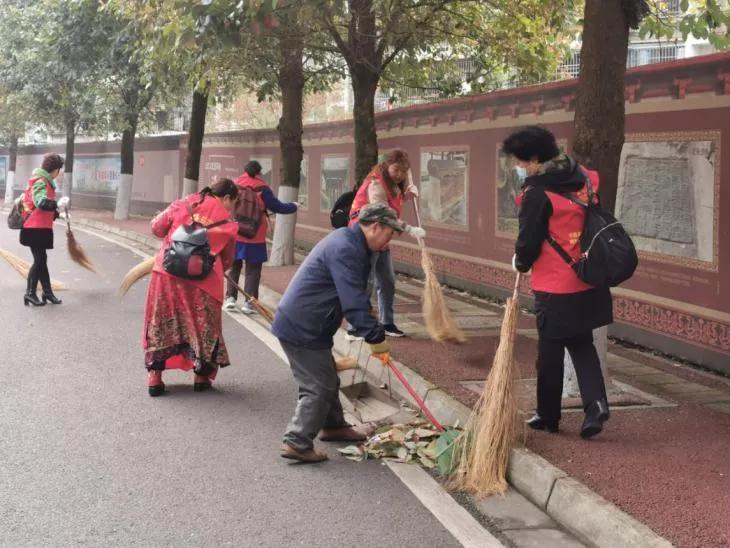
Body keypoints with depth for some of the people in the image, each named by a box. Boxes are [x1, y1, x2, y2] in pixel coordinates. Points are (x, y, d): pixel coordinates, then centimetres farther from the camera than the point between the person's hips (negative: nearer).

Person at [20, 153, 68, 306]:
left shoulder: (44, 181, 15)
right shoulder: (40, 182, -16)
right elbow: (41, 202, -31)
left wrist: (57, 213, 25)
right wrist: (58, 204, -27)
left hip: (40, 227, 10)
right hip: (35, 228, -10)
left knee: (41, 259, 13)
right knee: (39, 260, -6)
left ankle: (47, 292, 19)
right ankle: (30, 293, -1)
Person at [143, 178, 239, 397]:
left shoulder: (182, 204, 7)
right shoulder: (227, 221, 4)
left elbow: (157, 227, 11)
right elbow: (228, 259, 11)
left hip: (166, 273, 2)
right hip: (202, 281, -2)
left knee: (161, 323, 14)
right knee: (204, 326, 16)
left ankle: (154, 377, 14)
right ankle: (201, 376, 22)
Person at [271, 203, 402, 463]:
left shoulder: (348, 242, 13)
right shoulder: (345, 249, -22)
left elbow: (355, 294, 23)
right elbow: (354, 302, -27)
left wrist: (372, 331, 20)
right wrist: (376, 338, -24)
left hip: (300, 324, 11)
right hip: (302, 329, -11)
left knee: (327, 380, 22)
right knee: (318, 387, -5)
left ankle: (333, 426, 37)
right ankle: (297, 443, -2)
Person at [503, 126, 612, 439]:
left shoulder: (538, 193, -17)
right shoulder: (584, 178, 3)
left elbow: (529, 241, -12)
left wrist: (520, 263, 8)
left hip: (555, 287, -6)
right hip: (589, 283, 6)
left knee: (550, 352, 8)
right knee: (582, 345, 17)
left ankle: (548, 416, 18)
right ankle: (595, 402, 0)